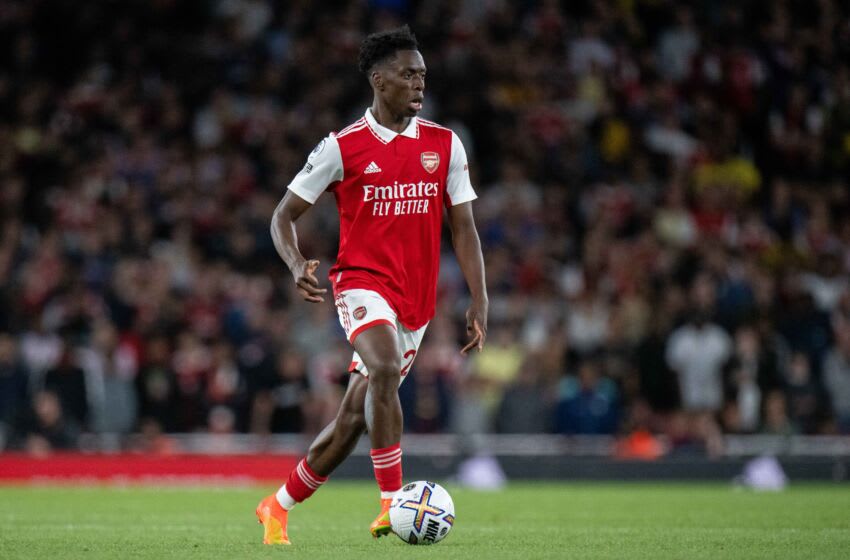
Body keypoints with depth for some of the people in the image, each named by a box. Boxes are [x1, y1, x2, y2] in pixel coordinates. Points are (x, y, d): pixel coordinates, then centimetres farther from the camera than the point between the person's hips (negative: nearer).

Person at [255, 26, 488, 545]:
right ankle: (393, 503, -29)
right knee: (386, 371, -32)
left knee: (355, 415, 5)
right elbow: (284, 215, 4)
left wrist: (479, 302, 0)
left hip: (416, 298, 4)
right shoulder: (343, 147, -3)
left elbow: (463, 228, 9)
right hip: (363, 283, -4)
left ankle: (278, 508, 23)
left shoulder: (445, 144, 6)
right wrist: (297, 264, -17)